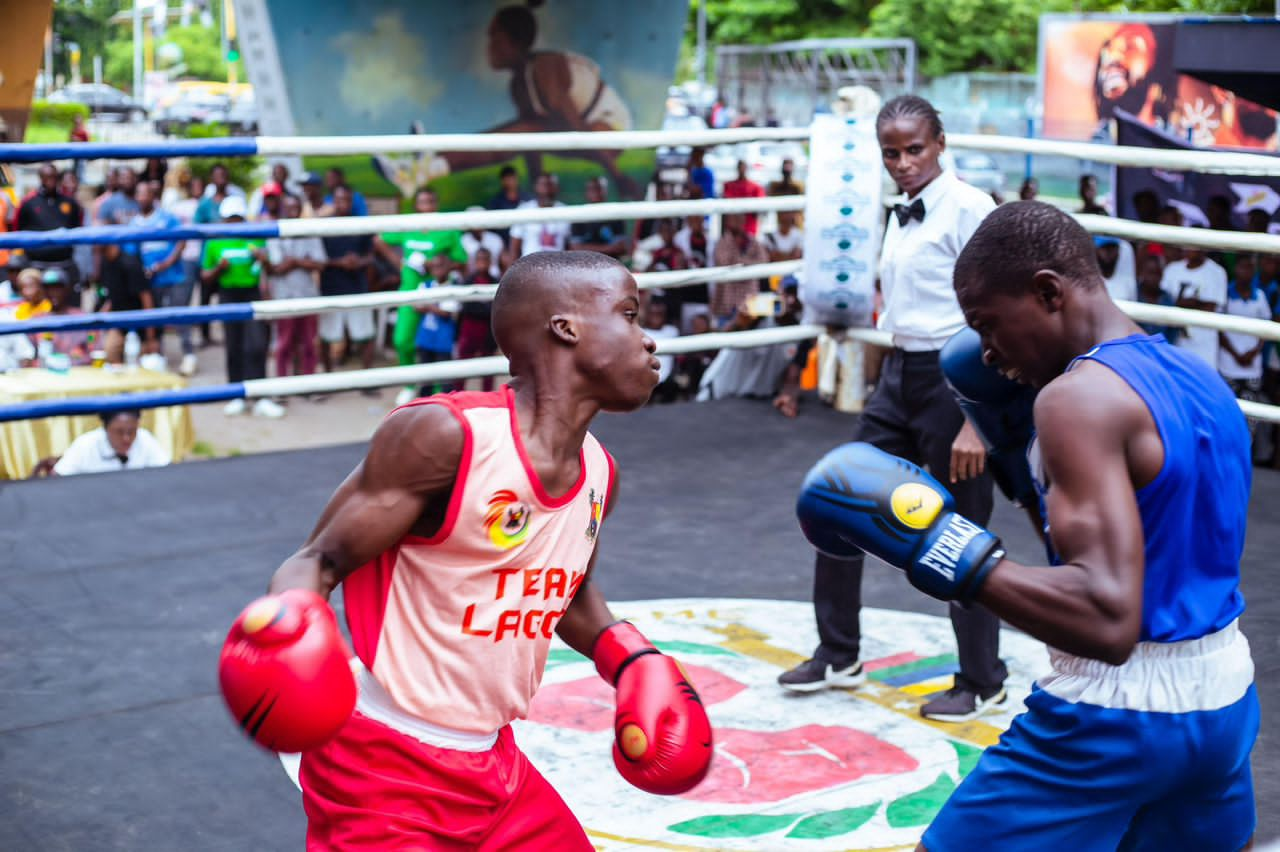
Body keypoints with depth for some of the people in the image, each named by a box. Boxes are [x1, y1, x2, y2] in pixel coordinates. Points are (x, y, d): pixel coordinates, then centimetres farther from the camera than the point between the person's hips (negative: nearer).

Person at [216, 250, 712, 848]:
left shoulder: (597, 473, 4)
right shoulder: (445, 435, -19)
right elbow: (316, 562, -14)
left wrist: (630, 659, 8)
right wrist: (290, 624, -34)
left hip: (493, 769, 7)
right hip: (384, 774, -7)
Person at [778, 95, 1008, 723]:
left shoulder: (968, 209, -13)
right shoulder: (900, 216, 10)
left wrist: (975, 423, -20)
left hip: (953, 377, -8)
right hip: (897, 374, 8)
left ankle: (981, 683, 21)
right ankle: (837, 654, 28)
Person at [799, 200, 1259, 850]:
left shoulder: (1082, 395, -20)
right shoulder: (1202, 382, 7)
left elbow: (1108, 620, -30)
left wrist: (954, 553, -27)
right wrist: (1025, 441, 14)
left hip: (1112, 718, -9)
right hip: (1221, 701, 9)